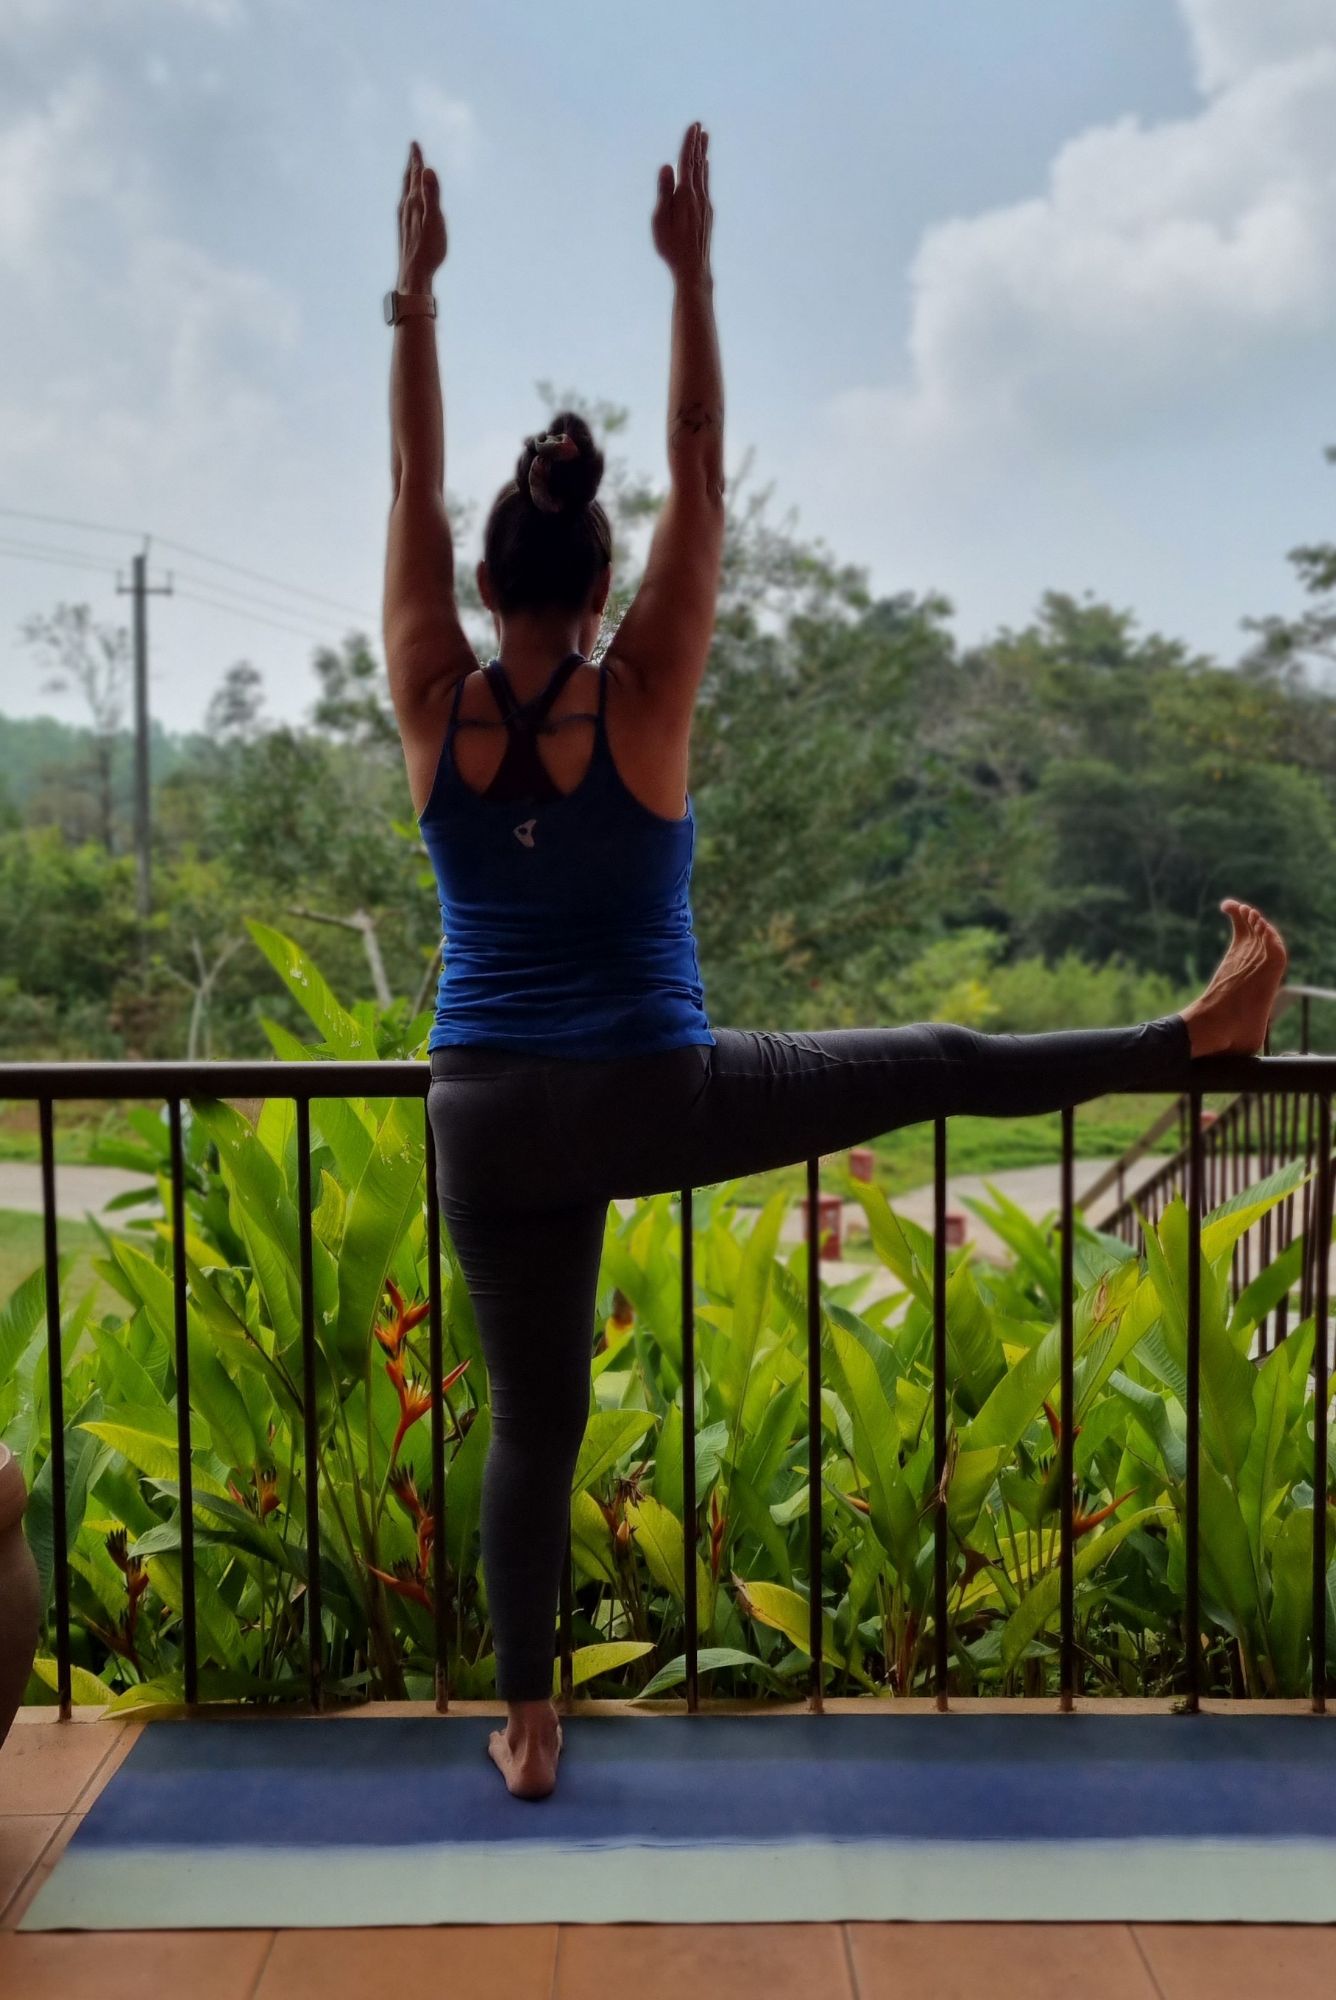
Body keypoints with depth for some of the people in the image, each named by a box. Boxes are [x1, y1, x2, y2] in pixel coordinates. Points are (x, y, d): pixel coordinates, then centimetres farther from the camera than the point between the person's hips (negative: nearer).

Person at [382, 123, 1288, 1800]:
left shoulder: (435, 713, -5)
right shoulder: (642, 702, -9)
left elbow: (410, 484, 4)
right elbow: (702, 469, -4)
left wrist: (415, 290, 9)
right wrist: (690, 272, 3)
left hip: (491, 1127, 3)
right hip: (656, 1102, -2)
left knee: (531, 1421, 13)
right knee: (938, 1062, 14)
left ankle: (526, 1728, 24)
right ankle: (1202, 1031, 24)